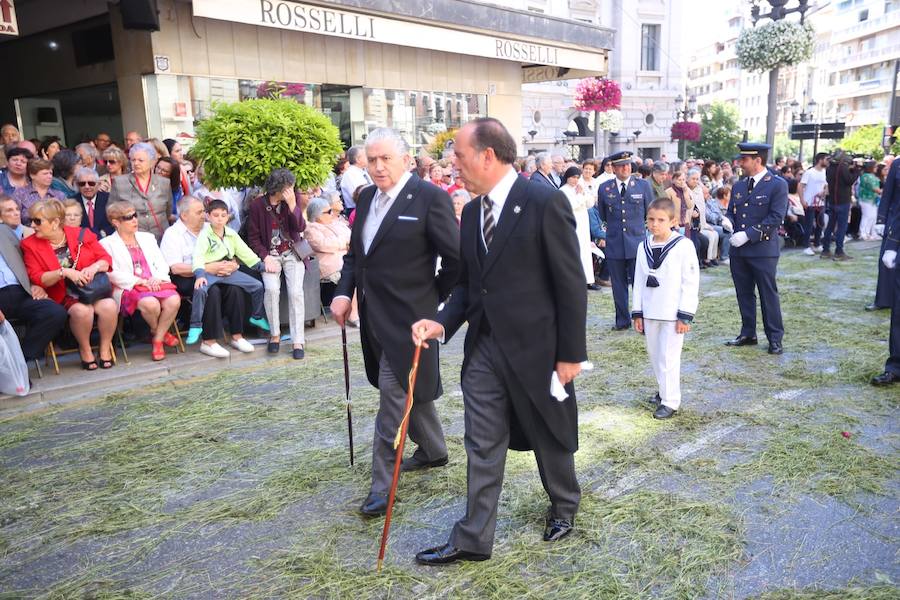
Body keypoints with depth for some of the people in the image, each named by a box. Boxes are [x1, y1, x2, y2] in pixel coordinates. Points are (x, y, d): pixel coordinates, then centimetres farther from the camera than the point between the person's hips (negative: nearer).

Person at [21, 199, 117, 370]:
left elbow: (106, 259, 4)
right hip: (62, 296, -1)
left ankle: (105, 346, -6)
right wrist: (64, 272, -21)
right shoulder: (30, 245, 2)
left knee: (109, 306, -29)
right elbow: (37, 279, -6)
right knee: (82, 310, -33)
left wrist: (93, 268, -18)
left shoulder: (82, 234, 4)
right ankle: (85, 348, -6)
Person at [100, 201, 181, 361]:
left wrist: (157, 279, -6)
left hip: (156, 283, 4)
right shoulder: (107, 243, 8)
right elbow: (113, 274, -5)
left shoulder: (147, 238, 24)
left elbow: (162, 264, 16)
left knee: (174, 300, -29)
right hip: (128, 288, -4)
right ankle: (160, 332, -2)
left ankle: (158, 339, -9)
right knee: (150, 303, -36)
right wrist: (140, 281, -14)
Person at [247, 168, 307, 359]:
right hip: (270, 254, -1)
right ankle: (275, 334, -6)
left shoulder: (292, 200, -1)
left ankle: (298, 341, -12)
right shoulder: (257, 205, -4)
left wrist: (292, 205, -20)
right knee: (272, 289, -26)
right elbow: (253, 237, 0)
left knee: (295, 291, -19)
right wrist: (266, 257, -12)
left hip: (292, 253, 1)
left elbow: (301, 228, -8)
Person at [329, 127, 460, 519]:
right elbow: (355, 252, 15)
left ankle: (383, 484, 8)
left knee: (394, 396, -3)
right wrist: (344, 291, 1)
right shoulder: (367, 197, 10)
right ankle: (433, 450, 40)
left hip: (407, 316, -7)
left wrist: (435, 298, -4)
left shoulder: (429, 197, -13)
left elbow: (456, 258, -12)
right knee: (412, 388, 21)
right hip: (374, 314, 8)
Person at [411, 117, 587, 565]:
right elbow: (468, 282, 11)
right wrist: (441, 323, -6)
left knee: (551, 437, 17)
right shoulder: (471, 212, 6)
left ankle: (564, 506, 43)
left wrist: (571, 353, -12)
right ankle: (473, 539, 22)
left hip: (535, 346, -5)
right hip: (484, 347, 5)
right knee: (482, 447, 9)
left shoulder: (545, 202, -14)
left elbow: (571, 283, -13)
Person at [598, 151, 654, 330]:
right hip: (614, 243, 1)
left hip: (637, 242, -1)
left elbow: (650, 213, 12)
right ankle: (622, 320, 20)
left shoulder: (644, 186, 3)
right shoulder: (604, 188, 4)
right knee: (618, 285, 8)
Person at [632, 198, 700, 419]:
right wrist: (637, 313, 7)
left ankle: (671, 401, 9)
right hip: (650, 313, 6)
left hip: (673, 314, -6)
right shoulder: (644, 247, 5)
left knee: (669, 357, -2)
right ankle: (664, 391, 33)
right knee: (654, 355, 15)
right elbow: (639, 281, 9)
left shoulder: (683, 246, -11)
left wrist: (685, 315, -13)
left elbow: (691, 283, -11)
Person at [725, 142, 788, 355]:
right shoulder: (738, 186, 12)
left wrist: (748, 234, -20)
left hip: (763, 250, -6)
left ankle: (775, 338, 12)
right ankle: (748, 334, 25)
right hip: (739, 250, 6)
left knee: (768, 294, 2)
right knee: (744, 294, 13)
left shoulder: (778, 185, -7)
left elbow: (776, 218, -14)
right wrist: (728, 222, -7)